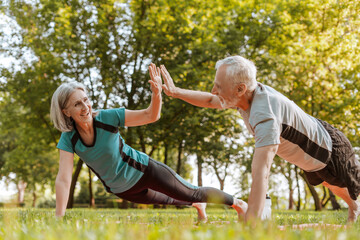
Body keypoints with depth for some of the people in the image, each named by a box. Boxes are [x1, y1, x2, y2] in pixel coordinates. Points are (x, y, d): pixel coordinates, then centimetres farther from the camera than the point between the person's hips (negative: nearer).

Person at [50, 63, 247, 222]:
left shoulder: (107, 118, -27)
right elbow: (63, 179, -26)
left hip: (144, 171, -3)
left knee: (192, 194, 7)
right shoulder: (68, 139, -21)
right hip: (122, 190, 3)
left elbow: (151, 115, -25)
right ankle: (197, 205, 60)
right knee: (168, 200, 28)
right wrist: (58, 218, -33)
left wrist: (156, 93, -45)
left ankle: (237, 202, 33)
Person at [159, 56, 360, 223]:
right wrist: (176, 92, -17)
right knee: (329, 184, 36)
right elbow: (210, 100, -4)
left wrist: (249, 225, -62)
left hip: (330, 151, -8)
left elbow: (260, 173, -57)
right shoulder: (248, 93, -23)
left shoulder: (265, 115, -48)